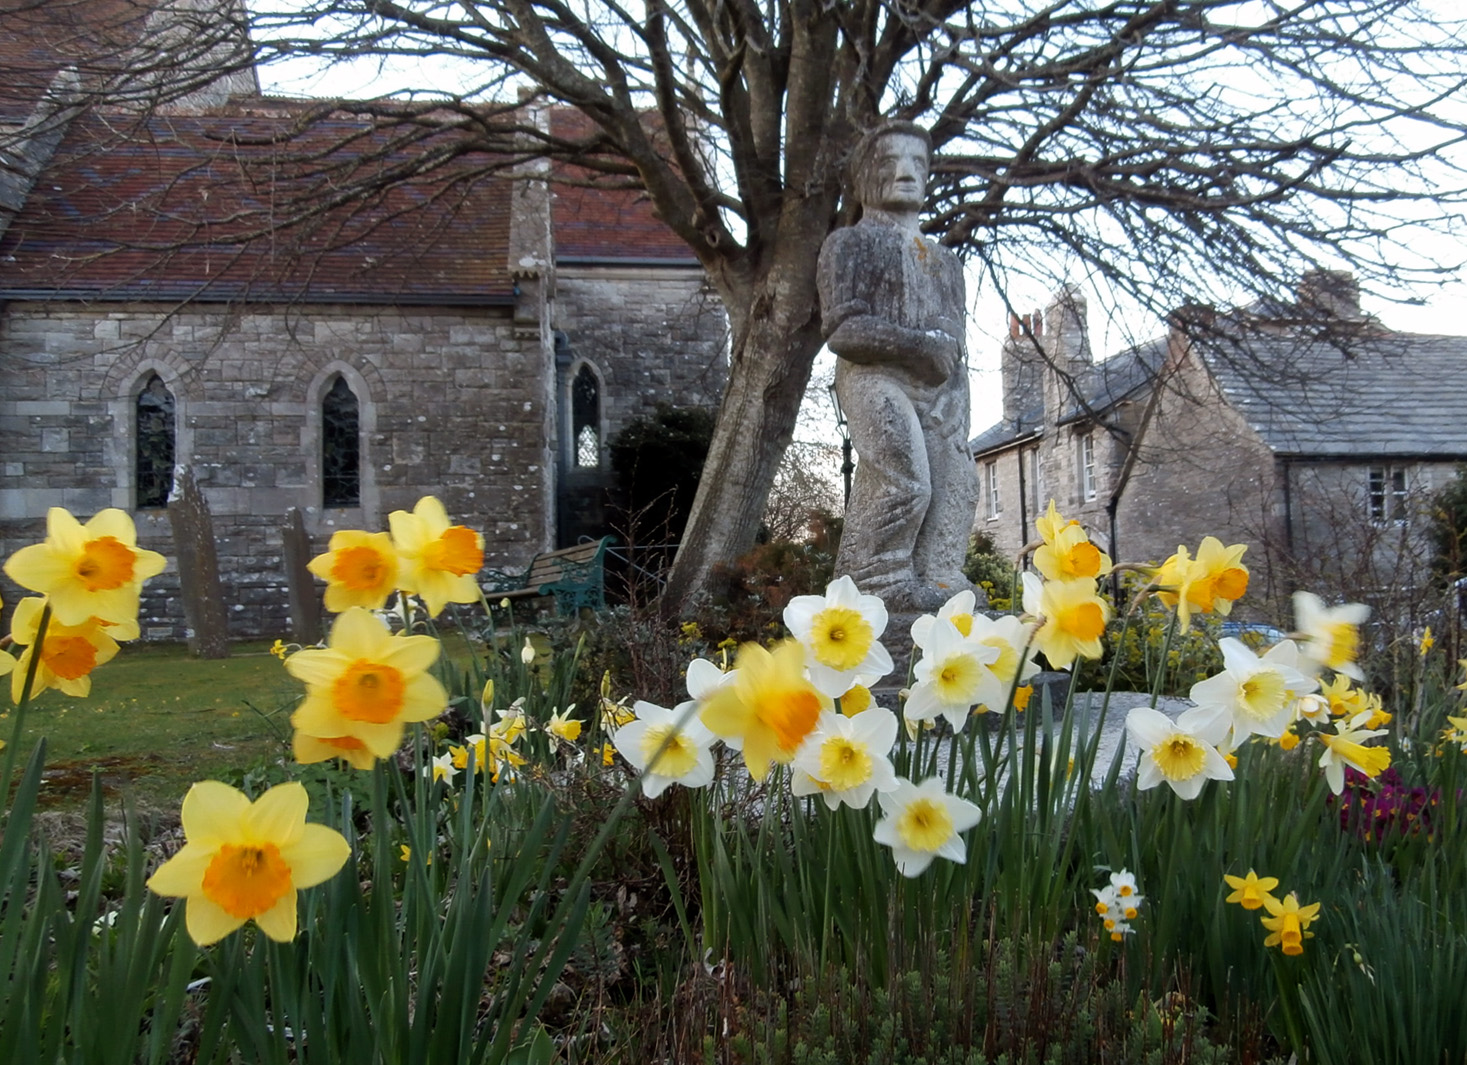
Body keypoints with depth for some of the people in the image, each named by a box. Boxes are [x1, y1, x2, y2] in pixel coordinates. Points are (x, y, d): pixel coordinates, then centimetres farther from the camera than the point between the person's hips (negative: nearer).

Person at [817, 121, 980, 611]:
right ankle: (882, 588, -17)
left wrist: (958, 409, 12)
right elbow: (842, 328, -4)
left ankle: (938, 586, -7)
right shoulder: (851, 242, 9)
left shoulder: (944, 259, 28)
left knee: (955, 485, -8)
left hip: (938, 388, 6)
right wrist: (918, 344, -13)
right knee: (903, 481, -22)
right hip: (876, 378, -6)